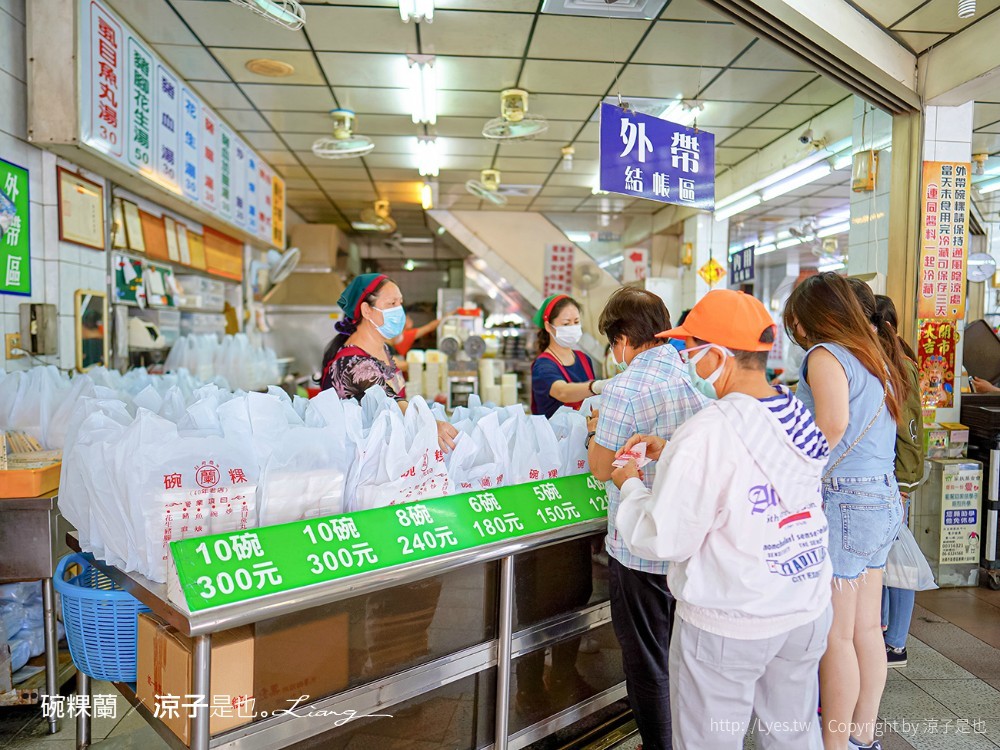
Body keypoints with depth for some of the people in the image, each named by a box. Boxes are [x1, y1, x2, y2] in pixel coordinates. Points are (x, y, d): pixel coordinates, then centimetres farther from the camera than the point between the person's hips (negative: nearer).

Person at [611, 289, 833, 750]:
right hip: (807, 612, 7)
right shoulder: (799, 416, -1)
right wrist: (672, 456, 11)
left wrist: (631, 486, -4)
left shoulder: (706, 435, -26)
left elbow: (663, 541, -20)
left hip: (728, 627, -7)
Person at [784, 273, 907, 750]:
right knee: (867, 628, 17)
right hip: (884, 497, 9)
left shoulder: (825, 355, -11)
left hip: (843, 501, -9)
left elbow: (832, 425, -24)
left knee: (835, 636, 2)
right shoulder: (875, 359, 15)